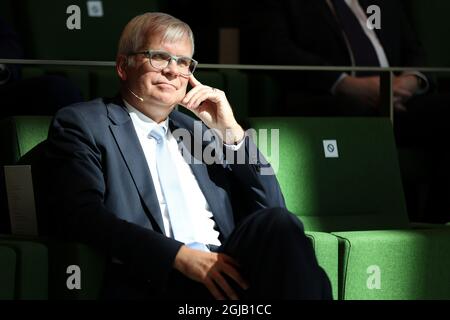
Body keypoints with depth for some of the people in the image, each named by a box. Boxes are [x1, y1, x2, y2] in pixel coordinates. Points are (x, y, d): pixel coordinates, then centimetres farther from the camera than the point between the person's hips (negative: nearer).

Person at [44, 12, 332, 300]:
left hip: (225, 271, 6)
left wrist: (230, 131, 10)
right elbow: (82, 215, -7)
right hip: (151, 281, -6)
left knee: (276, 222, -27)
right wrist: (179, 255, -17)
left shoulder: (198, 131, 26)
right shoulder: (82, 123, 9)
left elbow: (273, 210, 21)